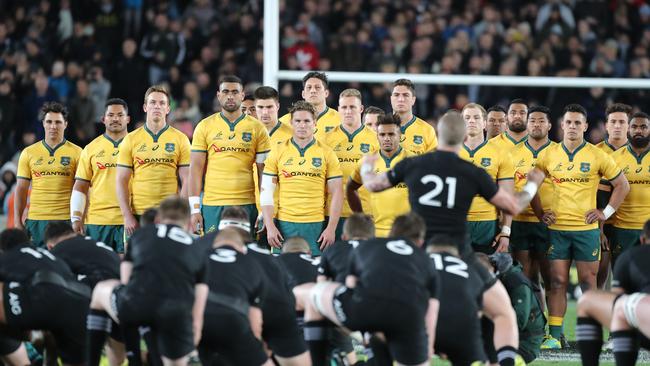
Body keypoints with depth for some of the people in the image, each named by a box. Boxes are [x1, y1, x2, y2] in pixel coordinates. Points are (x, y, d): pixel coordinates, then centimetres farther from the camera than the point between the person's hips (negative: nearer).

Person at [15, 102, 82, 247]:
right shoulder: (29, 153, 9)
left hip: (65, 219, -2)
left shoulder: (76, 153, 3)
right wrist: (17, 221, 3)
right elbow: (21, 189, 10)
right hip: (36, 219, 2)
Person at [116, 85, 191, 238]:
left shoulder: (180, 139, 5)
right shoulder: (131, 140, 6)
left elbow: (186, 181, 3)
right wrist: (127, 216, -5)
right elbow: (121, 181, 5)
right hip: (138, 215, 1)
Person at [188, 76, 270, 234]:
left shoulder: (257, 128, 5)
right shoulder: (205, 127, 6)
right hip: (212, 205, 0)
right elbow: (196, 168, 4)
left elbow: (264, 172, 6)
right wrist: (195, 209, -3)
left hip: (246, 204, 0)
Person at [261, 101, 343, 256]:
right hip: (284, 224, 1)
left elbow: (336, 194, 5)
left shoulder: (327, 154, 5)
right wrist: (270, 227, -3)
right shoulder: (278, 153, 6)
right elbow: (266, 192, 6)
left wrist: (331, 228, -3)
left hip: (316, 225, 0)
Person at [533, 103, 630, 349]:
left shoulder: (597, 156, -1)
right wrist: (540, 212, 8)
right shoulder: (549, 155, 5)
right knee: (557, 281, 0)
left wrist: (606, 212, -1)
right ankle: (554, 335, 2)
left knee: (588, 281, 1)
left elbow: (622, 185, 6)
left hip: (586, 228, -2)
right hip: (557, 228, 2)